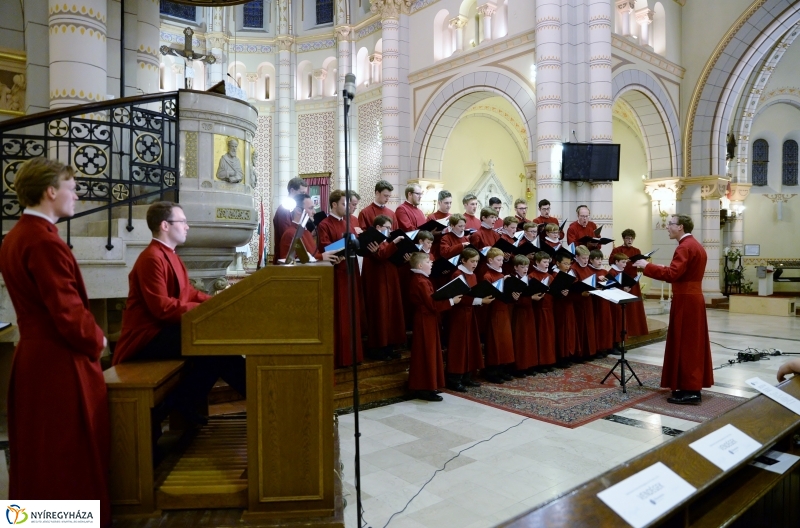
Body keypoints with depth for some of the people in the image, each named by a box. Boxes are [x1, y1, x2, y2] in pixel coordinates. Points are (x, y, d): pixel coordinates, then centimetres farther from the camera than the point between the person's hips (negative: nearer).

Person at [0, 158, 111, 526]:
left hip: (32, 356, 10)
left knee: (39, 451, 21)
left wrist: (87, 337, 10)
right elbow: (68, 312, -24)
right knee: (75, 452, 3)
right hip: (61, 362, -10)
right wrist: (96, 340, -6)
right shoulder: (45, 241, -21)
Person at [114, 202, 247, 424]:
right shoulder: (152, 258, -16)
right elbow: (162, 308, -24)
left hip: (162, 331, 10)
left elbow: (189, 293, 16)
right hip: (148, 339, -10)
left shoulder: (170, 255, 16)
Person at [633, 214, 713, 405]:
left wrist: (647, 266, -19)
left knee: (684, 344, -6)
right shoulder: (696, 245, 16)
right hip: (694, 298, 10)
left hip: (685, 300, -10)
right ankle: (693, 386, 19)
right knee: (693, 343, 12)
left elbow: (672, 274, -25)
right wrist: (666, 269, 13)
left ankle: (689, 390, -2)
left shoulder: (684, 247, -17)